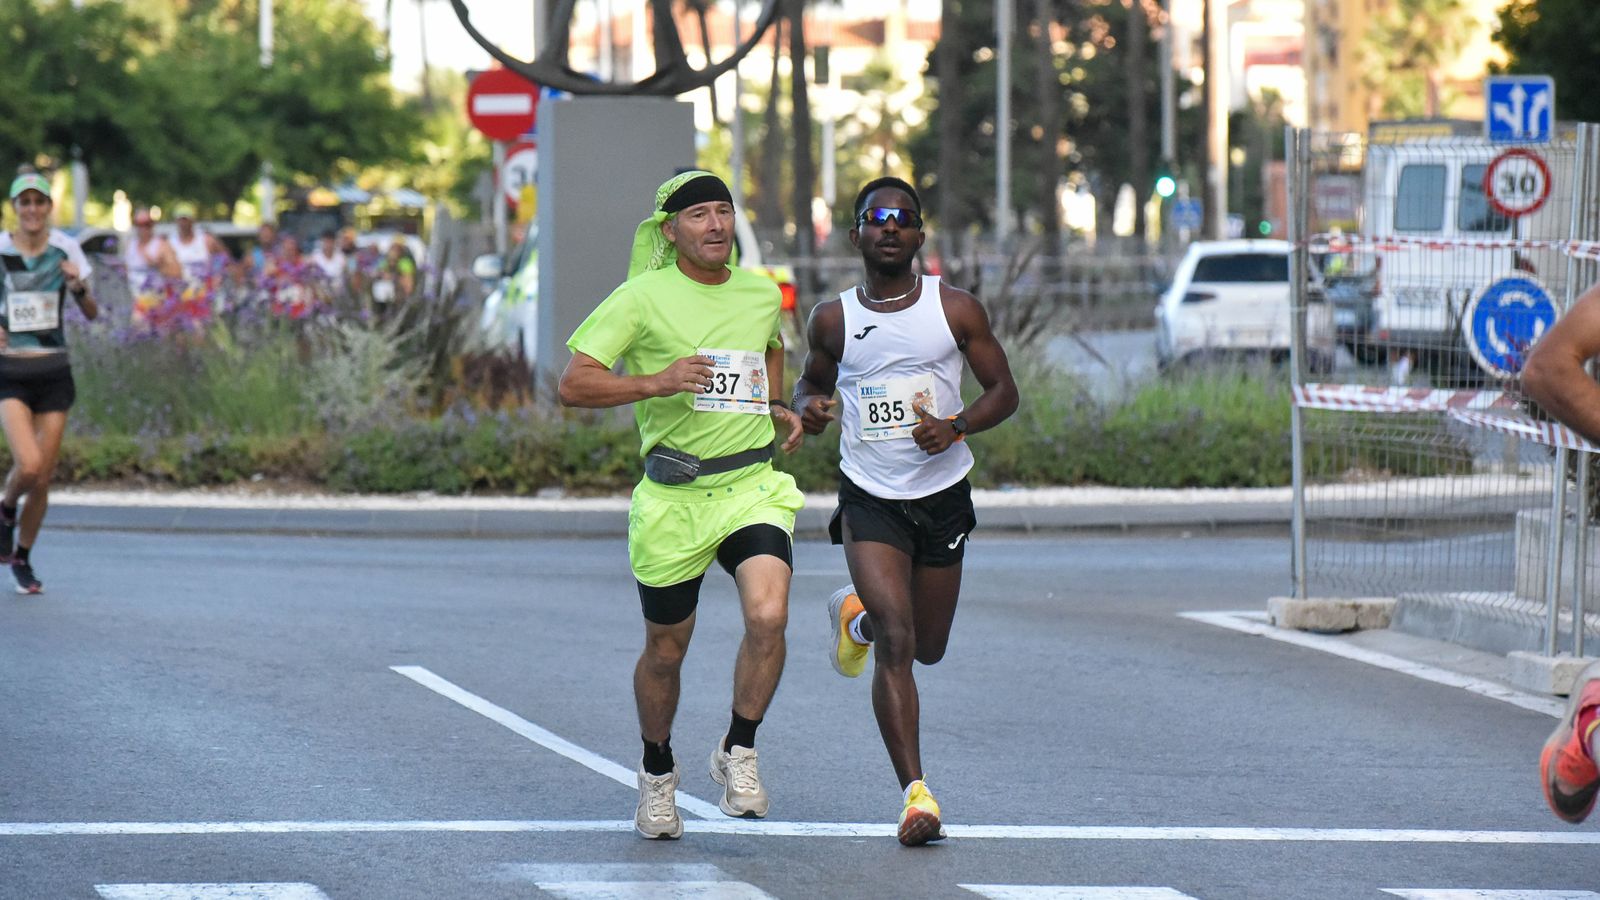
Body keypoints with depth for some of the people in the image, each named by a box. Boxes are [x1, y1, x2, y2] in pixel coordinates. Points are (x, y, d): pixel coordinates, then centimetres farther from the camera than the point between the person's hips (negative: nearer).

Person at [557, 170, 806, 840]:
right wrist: (656, 382, -24)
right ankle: (657, 772, 35)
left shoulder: (762, 294, 8)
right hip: (674, 497, -2)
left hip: (753, 487, 2)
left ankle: (738, 753, -3)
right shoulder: (643, 298, -6)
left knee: (768, 617, -23)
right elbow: (573, 385, -11)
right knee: (665, 651, 9)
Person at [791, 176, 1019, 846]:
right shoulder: (833, 320, -2)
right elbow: (811, 379, 15)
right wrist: (809, 407, -9)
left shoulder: (956, 309, -4)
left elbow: (1003, 391, 1)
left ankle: (856, 615, 49)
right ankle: (915, 792, -17)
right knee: (896, 643, -18)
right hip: (869, 499, -2)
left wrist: (956, 426, -19)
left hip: (943, 496, 2)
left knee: (928, 647, 15)